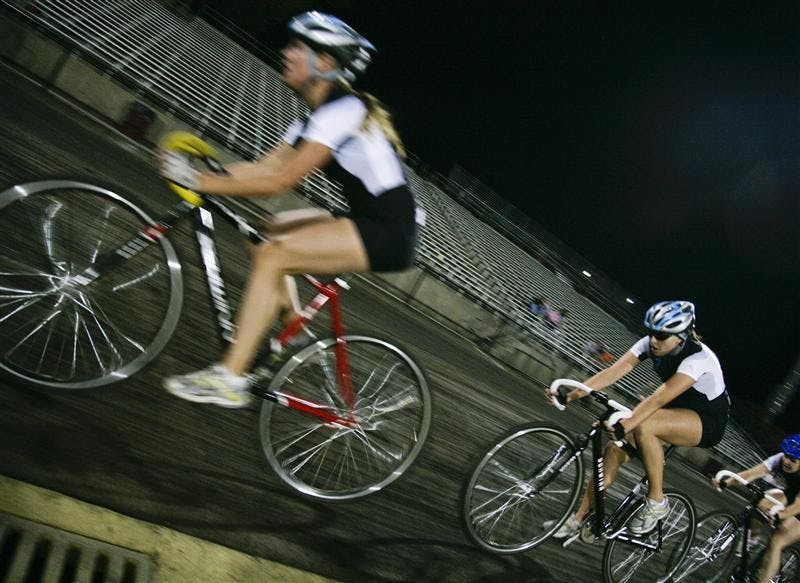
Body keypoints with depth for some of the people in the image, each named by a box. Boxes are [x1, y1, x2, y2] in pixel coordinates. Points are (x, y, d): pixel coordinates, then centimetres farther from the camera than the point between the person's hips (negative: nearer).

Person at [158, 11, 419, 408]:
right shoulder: (316, 117, 14)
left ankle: (229, 379, -15)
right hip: (369, 225, 10)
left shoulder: (343, 109, -15)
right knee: (272, 230, 14)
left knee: (271, 255, -17)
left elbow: (279, 181, -21)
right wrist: (192, 170, -1)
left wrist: (198, 181, -18)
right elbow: (263, 167, 9)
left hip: (388, 233, -10)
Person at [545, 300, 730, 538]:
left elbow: (658, 399, -42)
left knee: (643, 426, -35)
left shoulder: (698, 359, -30)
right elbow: (612, 372, -22)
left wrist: (624, 425, -56)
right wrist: (571, 394, -34)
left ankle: (656, 502, -15)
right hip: (677, 411, 7)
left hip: (708, 421, -6)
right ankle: (577, 520, -2)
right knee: (614, 449, -12)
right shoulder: (651, 344, -12)